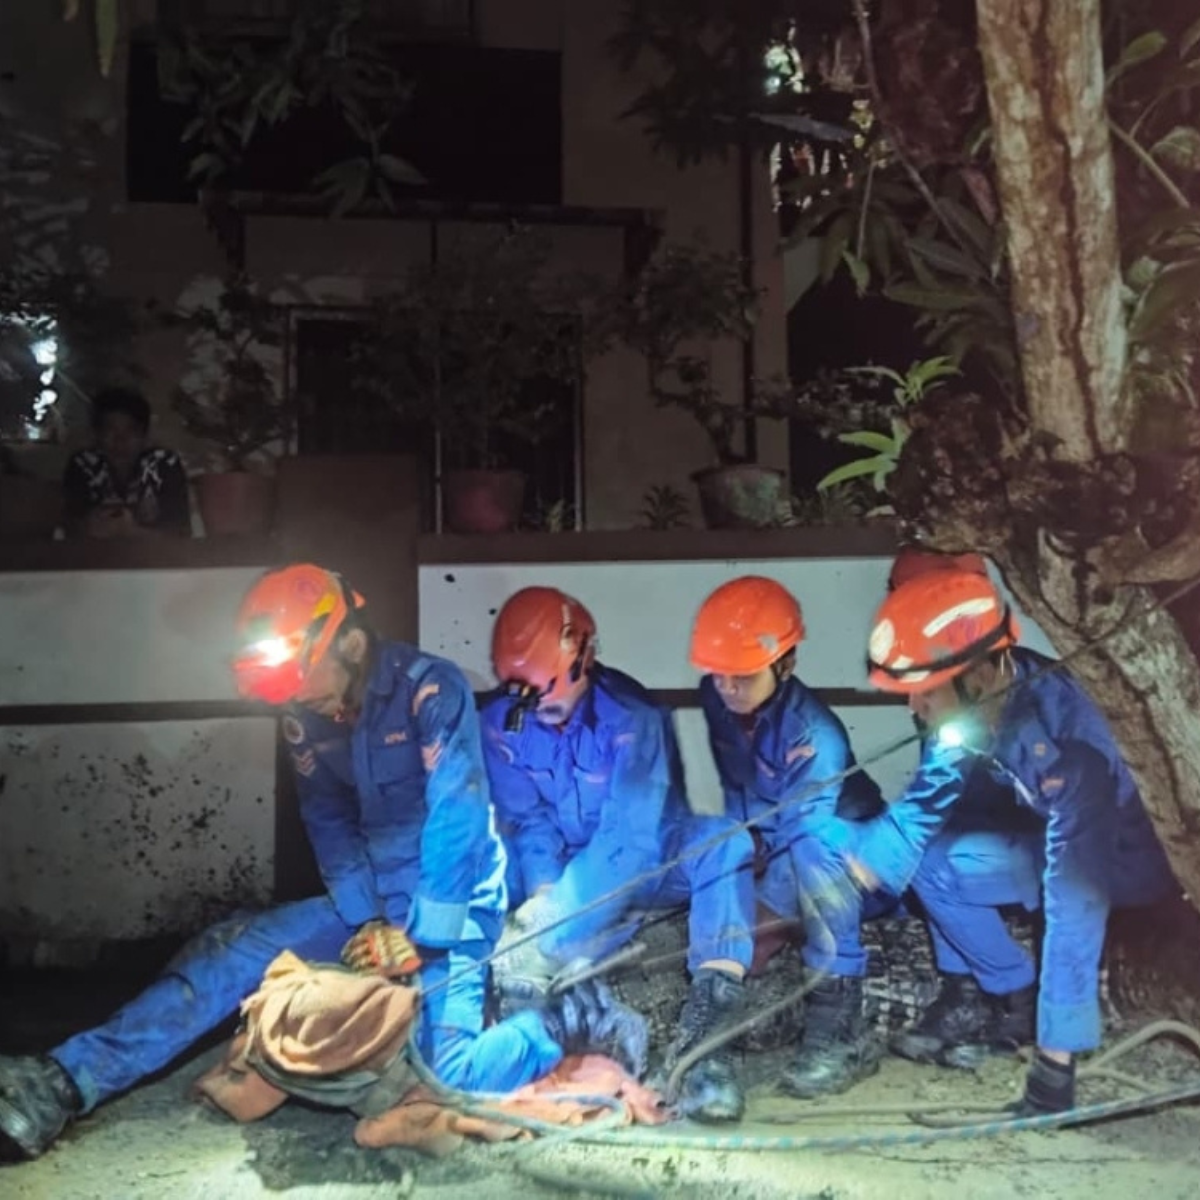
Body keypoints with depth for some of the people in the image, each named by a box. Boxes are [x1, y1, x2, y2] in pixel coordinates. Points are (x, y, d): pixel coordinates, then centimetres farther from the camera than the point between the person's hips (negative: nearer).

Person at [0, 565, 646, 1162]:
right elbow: (329, 827, 3)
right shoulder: (305, 716, 0)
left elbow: (457, 823, -23)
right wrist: (367, 920, -10)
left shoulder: (431, 689, -21)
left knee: (447, 1073, -21)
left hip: (450, 904, -6)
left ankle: (580, 1020, 0)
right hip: (371, 902, 7)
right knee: (229, 949, -5)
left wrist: (421, 937, -18)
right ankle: (66, 1082, -4)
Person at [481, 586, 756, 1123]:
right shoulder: (500, 722, -10)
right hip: (568, 877, 3)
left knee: (721, 842, -33)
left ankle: (705, 1023, -43)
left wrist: (551, 916, -40)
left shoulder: (631, 715, -24)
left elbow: (631, 835, -32)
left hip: (642, 869, -3)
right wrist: (544, 890, -31)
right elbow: (526, 820, -11)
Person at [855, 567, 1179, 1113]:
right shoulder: (973, 705, -18)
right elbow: (924, 800, -3)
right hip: (1061, 839, 6)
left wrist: (1054, 1058, -37)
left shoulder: (1062, 742, -38)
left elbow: (1073, 908, -39)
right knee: (930, 858, -6)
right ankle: (1013, 997, 6)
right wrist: (850, 873, -14)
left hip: (1129, 862, -6)